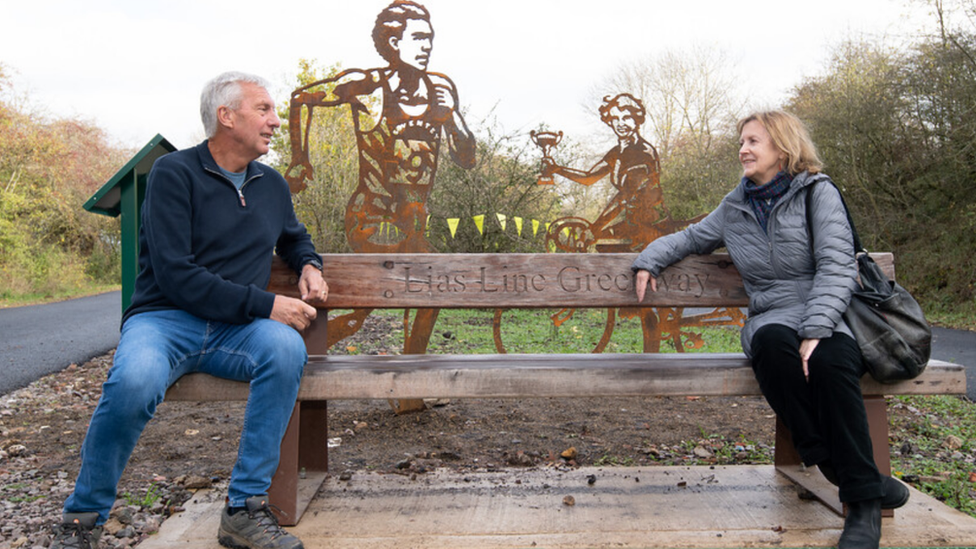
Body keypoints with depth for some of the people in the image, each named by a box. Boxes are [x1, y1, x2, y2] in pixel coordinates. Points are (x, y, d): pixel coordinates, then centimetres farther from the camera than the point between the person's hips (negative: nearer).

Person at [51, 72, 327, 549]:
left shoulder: (272, 185, 15)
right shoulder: (174, 174, -4)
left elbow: (294, 237, 37)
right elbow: (176, 275, -15)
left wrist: (309, 265, 12)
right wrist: (265, 304, -19)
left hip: (236, 330, 4)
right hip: (165, 318, -4)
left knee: (287, 347, -30)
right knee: (134, 381, -37)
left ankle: (244, 508, -21)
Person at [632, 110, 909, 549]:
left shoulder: (818, 194, 3)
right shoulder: (735, 208, 16)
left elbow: (837, 267, -8)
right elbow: (691, 238, 32)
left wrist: (815, 332, -22)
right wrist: (650, 259, 12)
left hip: (827, 316, -2)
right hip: (772, 318, 2)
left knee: (831, 360, -38)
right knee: (772, 343, -37)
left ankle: (864, 501, -25)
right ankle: (831, 463, -25)